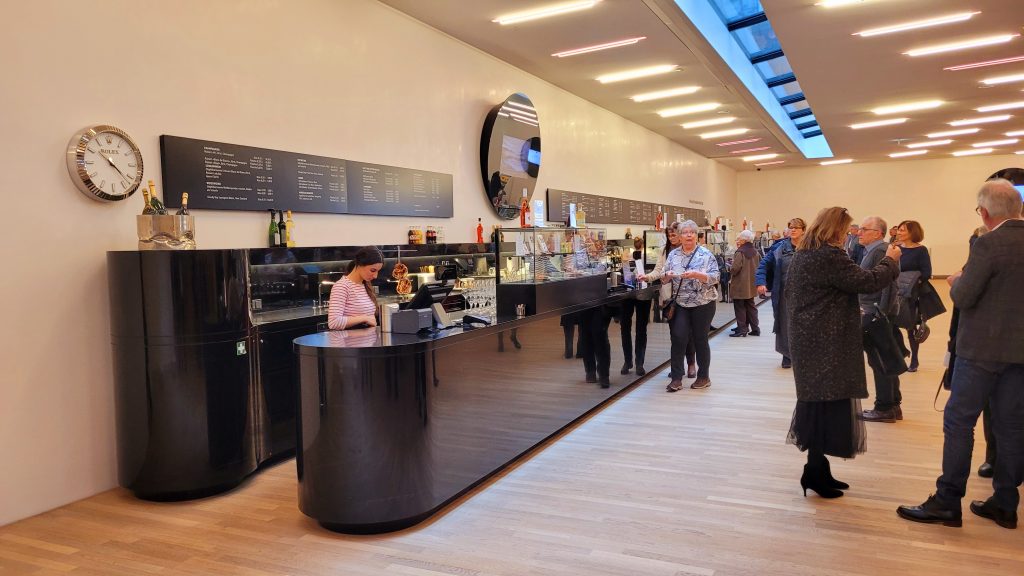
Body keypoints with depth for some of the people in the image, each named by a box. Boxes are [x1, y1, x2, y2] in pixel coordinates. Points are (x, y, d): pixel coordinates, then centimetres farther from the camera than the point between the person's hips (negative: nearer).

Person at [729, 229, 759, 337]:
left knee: (739, 307, 1)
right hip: (751, 284, 8)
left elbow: (735, 268, -23)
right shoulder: (754, 251, 7)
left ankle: (742, 329, 3)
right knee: (750, 306, 15)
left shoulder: (740, 252, -17)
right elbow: (757, 267, 13)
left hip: (740, 285, -7)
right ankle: (755, 328, 17)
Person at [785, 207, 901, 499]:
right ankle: (815, 471, 3)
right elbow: (868, 282, -17)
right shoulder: (830, 255, -17)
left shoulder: (802, 254, 12)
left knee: (817, 399, 13)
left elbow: (789, 294, 19)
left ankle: (817, 468, 20)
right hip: (827, 343, -10)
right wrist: (890, 261, 1)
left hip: (807, 338, 10)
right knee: (828, 401, -2)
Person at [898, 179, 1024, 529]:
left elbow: (962, 298, -17)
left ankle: (947, 502, 4)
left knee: (958, 422, 0)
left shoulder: (989, 245, -17)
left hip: (983, 349, -7)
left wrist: (957, 281, 3)